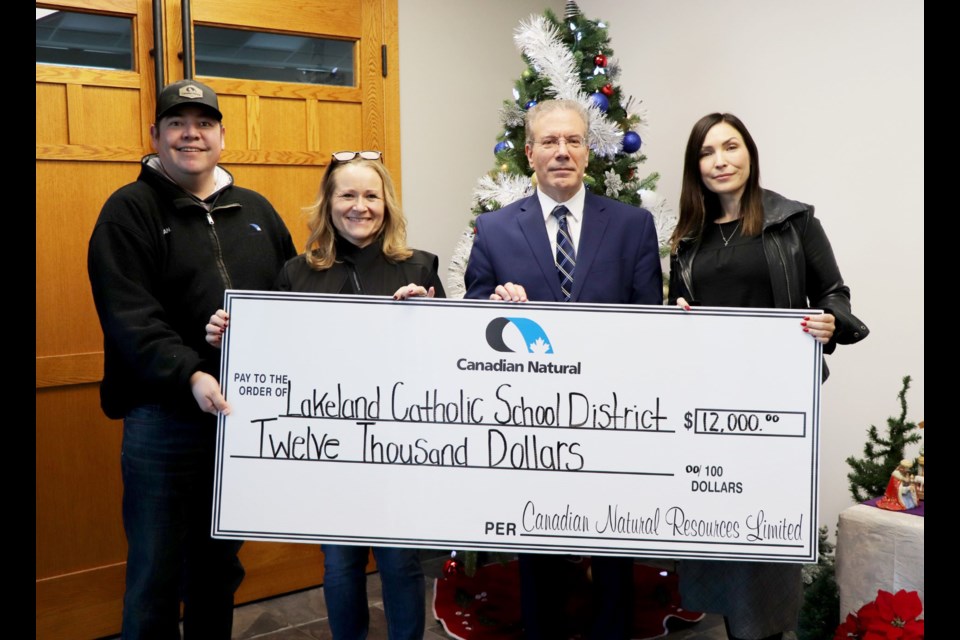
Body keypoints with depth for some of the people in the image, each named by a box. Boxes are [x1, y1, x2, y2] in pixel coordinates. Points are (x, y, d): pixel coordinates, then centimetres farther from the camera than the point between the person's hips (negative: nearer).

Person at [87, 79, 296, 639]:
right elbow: (129, 316, -14)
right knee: (156, 576, 5)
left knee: (221, 566, 18)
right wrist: (190, 375, -26)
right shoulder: (131, 211, -2)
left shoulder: (256, 211, 13)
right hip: (165, 418, -4)